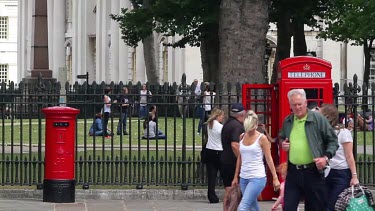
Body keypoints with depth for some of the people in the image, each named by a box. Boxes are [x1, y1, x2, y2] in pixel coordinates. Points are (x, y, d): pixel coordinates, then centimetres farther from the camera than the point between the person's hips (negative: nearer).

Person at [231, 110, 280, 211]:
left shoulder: (262, 138, -6)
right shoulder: (242, 137, 9)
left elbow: (269, 159, -5)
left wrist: (275, 178, -8)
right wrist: (236, 176, 16)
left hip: (257, 178, -6)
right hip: (244, 178, 6)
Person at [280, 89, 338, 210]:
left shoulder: (318, 119, -6)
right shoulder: (287, 122, 10)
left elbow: (333, 140, -2)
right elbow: (282, 139, 28)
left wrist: (326, 157, -15)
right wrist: (282, 144, 6)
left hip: (313, 172, -4)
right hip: (293, 172, 4)